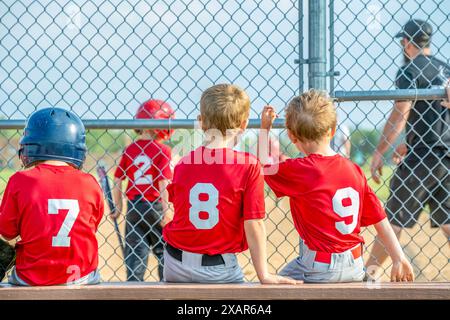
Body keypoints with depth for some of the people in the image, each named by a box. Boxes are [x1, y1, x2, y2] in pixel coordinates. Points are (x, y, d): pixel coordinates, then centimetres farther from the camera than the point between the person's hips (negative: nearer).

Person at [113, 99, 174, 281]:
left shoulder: (130, 150, 4)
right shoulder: (163, 151, -9)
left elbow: (117, 181, 4)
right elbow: (163, 183, -14)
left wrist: (118, 207, 14)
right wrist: (166, 211, -11)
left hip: (133, 206, 3)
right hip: (155, 205, -3)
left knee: (135, 251, 8)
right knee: (163, 251, 10)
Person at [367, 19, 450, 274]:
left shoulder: (410, 70, -8)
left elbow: (401, 114, -16)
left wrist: (379, 152, -14)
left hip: (422, 157, -7)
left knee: (395, 216, -3)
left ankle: (371, 268, -1)